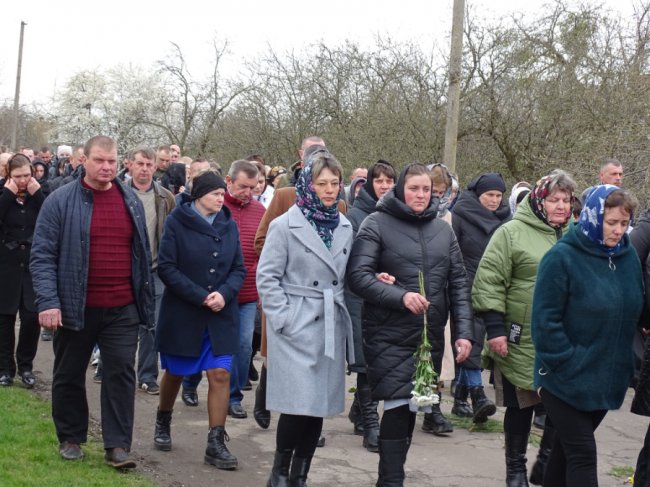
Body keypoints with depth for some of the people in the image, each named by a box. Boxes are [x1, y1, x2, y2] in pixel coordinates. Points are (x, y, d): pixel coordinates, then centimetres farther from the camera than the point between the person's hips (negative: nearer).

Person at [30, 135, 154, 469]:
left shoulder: (131, 201, 8)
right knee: (69, 375, 10)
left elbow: (142, 252, 15)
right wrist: (48, 301, -17)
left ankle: (117, 445, 6)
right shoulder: (60, 200, -5)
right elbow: (42, 255, -8)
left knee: (121, 372, 0)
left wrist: (145, 297, 13)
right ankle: (70, 438, 27)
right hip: (75, 307, -2)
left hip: (122, 308, 2)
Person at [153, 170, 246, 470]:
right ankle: (163, 423, 39)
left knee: (220, 374, -4)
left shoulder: (228, 225, 2)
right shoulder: (177, 222, -9)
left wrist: (224, 294, -16)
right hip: (182, 312, -2)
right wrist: (200, 296, -19)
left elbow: (239, 269, 3)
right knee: (175, 373, 13)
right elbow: (166, 267, -14)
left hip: (221, 315, 3)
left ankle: (216, 443, 1)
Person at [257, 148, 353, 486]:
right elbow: (266, 276, -6)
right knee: (299, 404, -10)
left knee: (320, 405, 7)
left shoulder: (345, 227, 10)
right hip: (297, 328, -5)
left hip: (331, 328, 5)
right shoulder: (285, 225, -5)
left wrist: (344, 311, 4)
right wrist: (283, 319, -13)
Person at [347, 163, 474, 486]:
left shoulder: (443, 230, 11)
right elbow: (357, 276, -10)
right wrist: (400, 297, -21)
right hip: (390, 337, -5)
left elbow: (458, 283, 11)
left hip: (431, 336, 5)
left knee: (413, 408, 11)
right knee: (398, 407, -11)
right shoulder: (377, 224, -3)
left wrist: (464, 331, 3)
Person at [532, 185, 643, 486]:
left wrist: (627, 363, 8)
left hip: (608, 380, 6)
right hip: (567, 382, -6)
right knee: (583, 456, -5)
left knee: (569, 446, 18)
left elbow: (637, 313, 14)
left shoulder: (628, 256, 4)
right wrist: (567, 364, -17)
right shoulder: (562, 257, -15)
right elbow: (545, 321, -15)